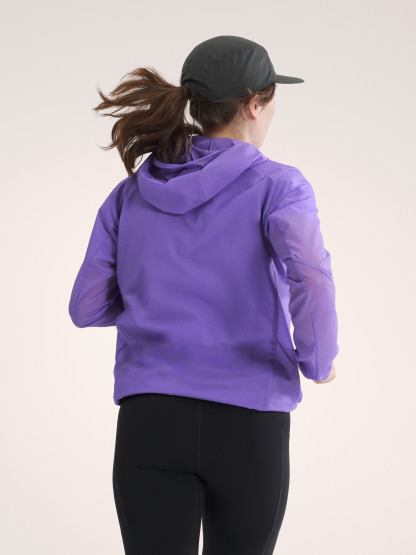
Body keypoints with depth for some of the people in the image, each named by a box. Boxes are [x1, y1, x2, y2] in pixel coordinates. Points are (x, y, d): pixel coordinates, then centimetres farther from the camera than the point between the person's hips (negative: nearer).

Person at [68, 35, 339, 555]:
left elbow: (88, 306, 11)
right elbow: (310, 279, -23)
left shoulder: (132, 193, 9)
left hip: (152, 423, 2)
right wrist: (319, 360, -3)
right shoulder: (277, 186, -4)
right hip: (247, 429, -2)